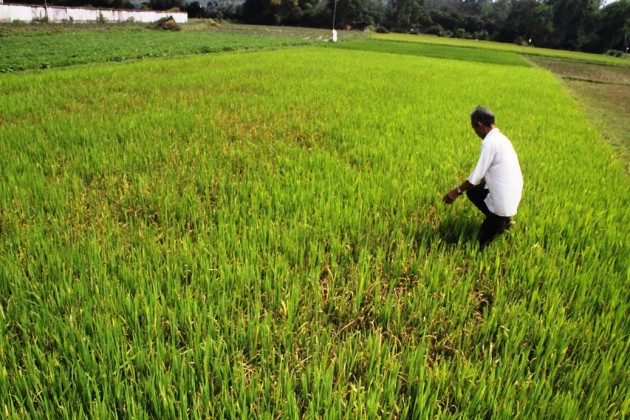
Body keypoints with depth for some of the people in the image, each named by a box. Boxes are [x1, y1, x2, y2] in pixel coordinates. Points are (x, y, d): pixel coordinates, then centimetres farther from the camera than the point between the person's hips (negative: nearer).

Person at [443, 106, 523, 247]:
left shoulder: (490, 142, -18)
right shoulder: (501, 137, 10)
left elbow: (477, 175, -16)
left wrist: (457, 191, -7)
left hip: (503, 201, -8)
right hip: (514, 192, 8)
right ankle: (504, 220, 17)